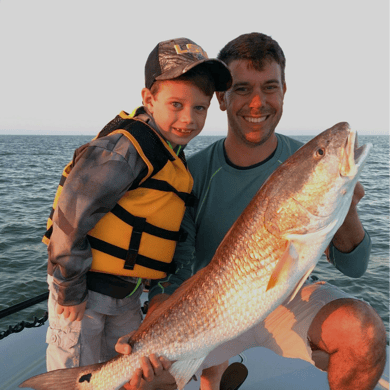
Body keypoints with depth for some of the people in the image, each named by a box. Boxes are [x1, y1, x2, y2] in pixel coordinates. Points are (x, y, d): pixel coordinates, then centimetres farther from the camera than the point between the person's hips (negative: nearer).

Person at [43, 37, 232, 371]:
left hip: (126, 294, 8)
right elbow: (70, 216, -25)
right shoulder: (124, 148, -24)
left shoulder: (173, 156, 5)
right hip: (85, 291, -8)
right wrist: (69, 291, -17)